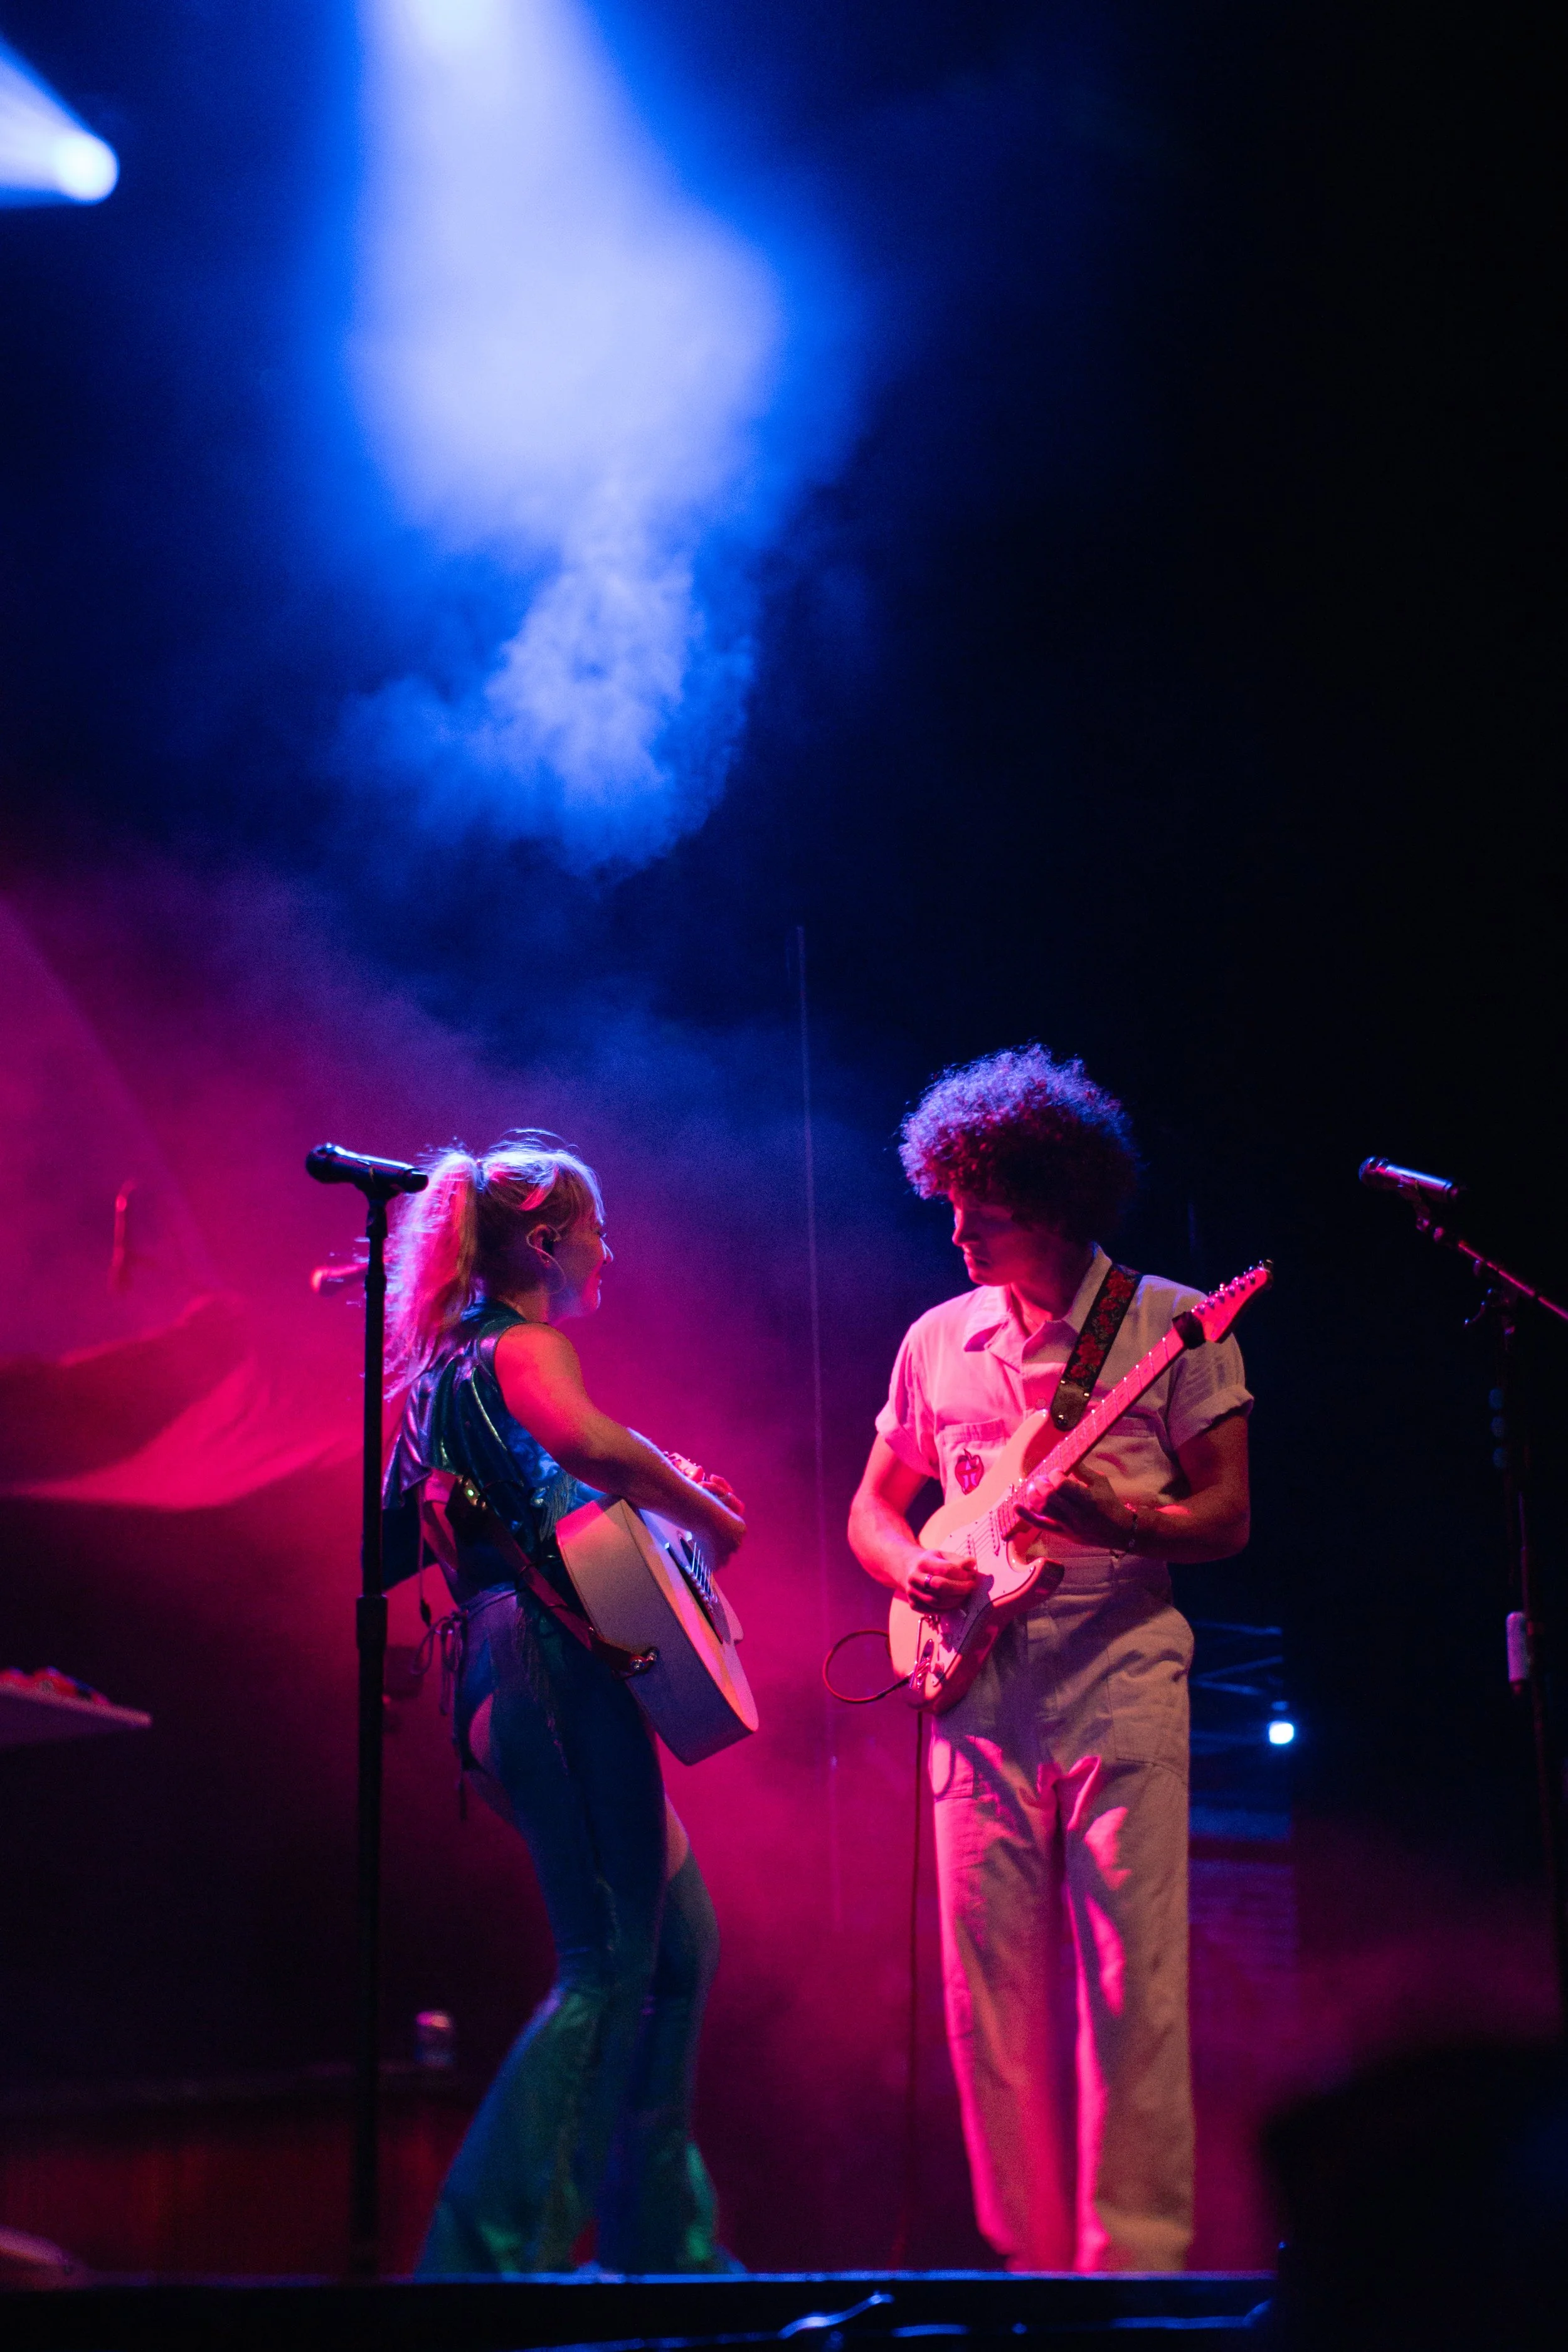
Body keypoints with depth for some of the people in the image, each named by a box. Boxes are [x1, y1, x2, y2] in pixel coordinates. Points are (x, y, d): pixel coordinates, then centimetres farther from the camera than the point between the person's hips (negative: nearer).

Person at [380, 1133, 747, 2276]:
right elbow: (592, 1443, -28)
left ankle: (661, 2238, 21)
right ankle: (492, 2249, -16)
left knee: (682, 1943, 16)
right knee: (611, 1964, -11)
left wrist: (667, 1495, 22)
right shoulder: (525, 1346, -7)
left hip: (512, 1676, 10)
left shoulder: (455, 1359, 22)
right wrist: (710, 1513, -15)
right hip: (556, 1661, -10)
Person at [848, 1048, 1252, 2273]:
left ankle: (1135, 2257, -4)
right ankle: (1032, 2253, 14)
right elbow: (872, 1508, 21)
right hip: (978, 1689, 4)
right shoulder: (939, 1340, 13)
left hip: (1119, 1677, -4)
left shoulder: (1170, 1322, 2)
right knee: (990, 1992, 3)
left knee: (1131, 1985, -8)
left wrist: (1119, 1520, -19)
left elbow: (1228, 1517, 0)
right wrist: (913, 1567, -2)